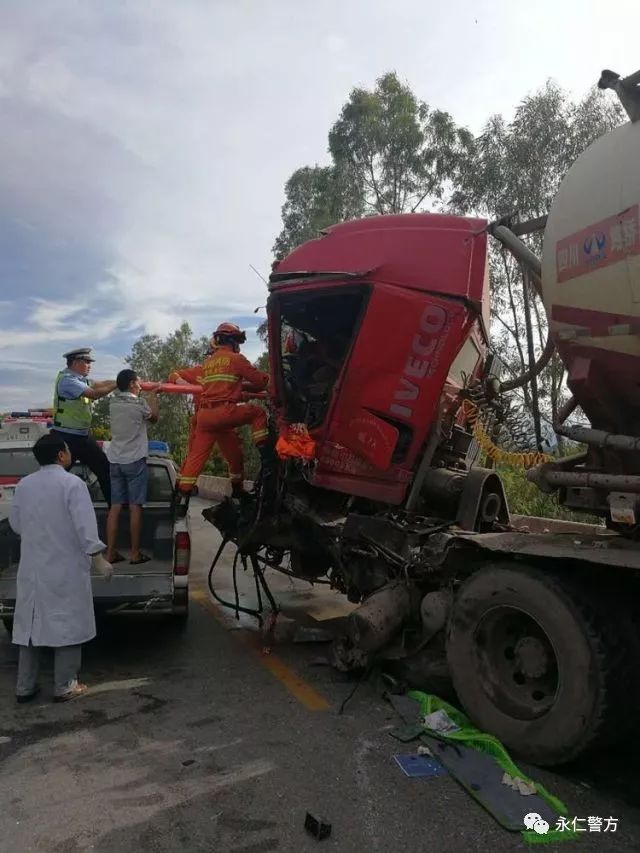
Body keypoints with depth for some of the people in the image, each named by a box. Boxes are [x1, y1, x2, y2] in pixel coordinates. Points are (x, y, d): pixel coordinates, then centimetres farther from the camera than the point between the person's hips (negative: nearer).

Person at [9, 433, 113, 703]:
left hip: (32, 567, 6)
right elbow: (85, 526, -19)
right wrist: (98, 559, -15)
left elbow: (15, 523, 14)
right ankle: (64, 687, 11)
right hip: (66, 566, -6)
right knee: (67, 624, 4)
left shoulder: (23, 484, 4)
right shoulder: (72, 483, -14)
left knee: (29, 624, 14)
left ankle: (25, 687, 22)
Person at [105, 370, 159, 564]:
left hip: (115, 460, 5)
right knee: (135, 507, 0)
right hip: (135, 460, -5)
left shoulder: (113, 402, 6)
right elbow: (153, 418, 9)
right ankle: (135, 554, 5)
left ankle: (110, 552, 10)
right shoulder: (139, 402, -9)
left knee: (115, 507, 7)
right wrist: (153, 395, 18)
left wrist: (145, 394, 27)